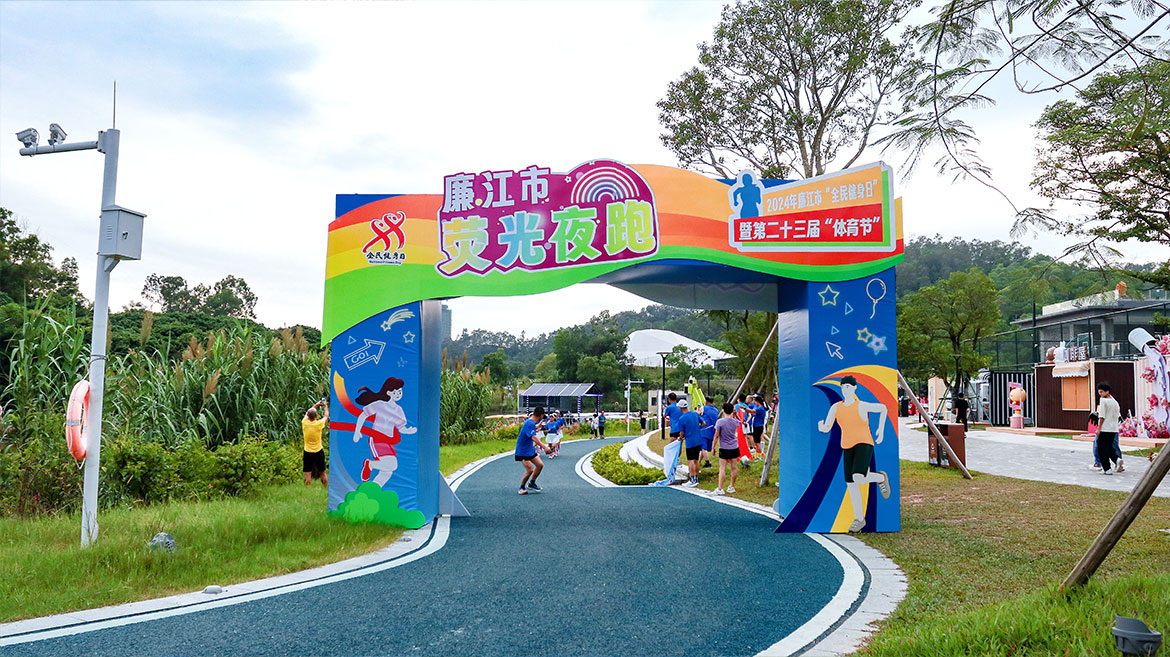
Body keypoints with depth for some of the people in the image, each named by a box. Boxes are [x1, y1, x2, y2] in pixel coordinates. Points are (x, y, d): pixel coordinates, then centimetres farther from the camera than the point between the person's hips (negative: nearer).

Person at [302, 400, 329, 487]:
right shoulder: (319, 424, -15)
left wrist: (316, 405, 23)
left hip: (307, 453, 1)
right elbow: (326, 416, 7)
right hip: (318, 452, -1)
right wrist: (326, 406, 23)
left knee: (307, 474, 1)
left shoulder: (304, 423, -10)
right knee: (323, 473, 12)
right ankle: (326, 489, 18)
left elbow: (307, 413, 12)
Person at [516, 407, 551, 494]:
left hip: (530, 449, 10)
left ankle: (531, 484, 22)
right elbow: (534, 438, -38)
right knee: (530, 469, -15)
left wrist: (540, 424, 51)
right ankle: (522, 488, 4)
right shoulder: (530, 424, -25)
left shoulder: (531, 422, 6)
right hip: (523, 451, -10)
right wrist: (544, 447, -46)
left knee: (540, 465, 6)